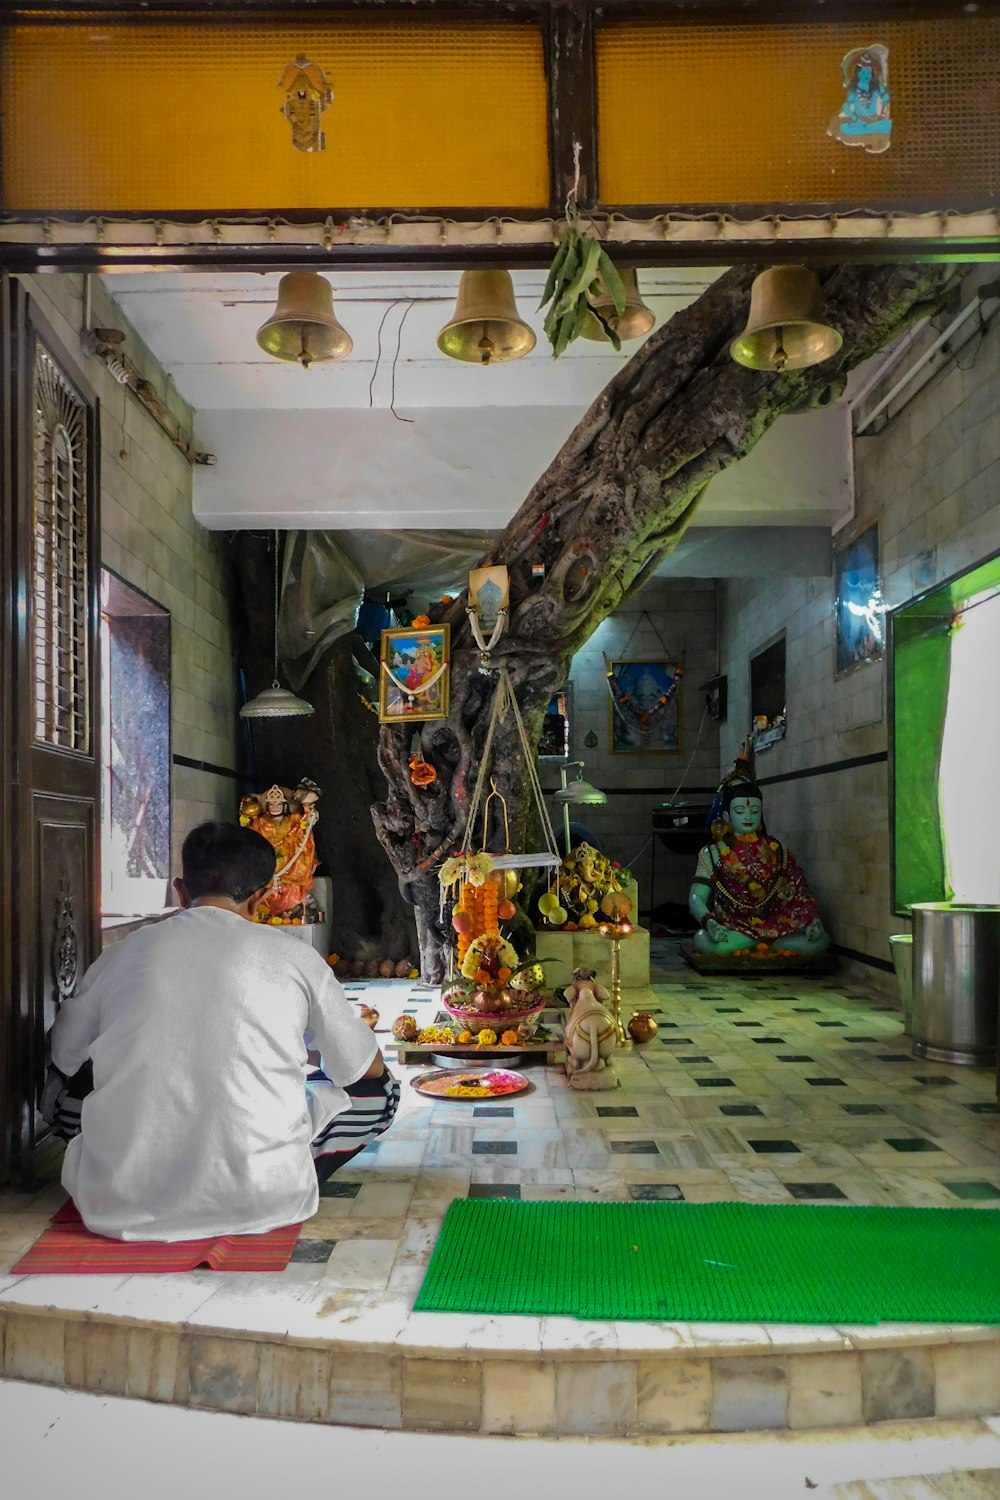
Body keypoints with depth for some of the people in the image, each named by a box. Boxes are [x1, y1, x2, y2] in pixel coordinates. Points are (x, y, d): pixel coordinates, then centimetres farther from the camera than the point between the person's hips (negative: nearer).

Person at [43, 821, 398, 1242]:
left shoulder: (121, 954, 6)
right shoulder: (293, 957, 1)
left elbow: (62, 1060, 22)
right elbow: (368, 1070, 13)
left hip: (120, 1205, 2)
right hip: (258, 1203, -2)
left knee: (65, 1090, 30)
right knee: (380, 1090, 18)